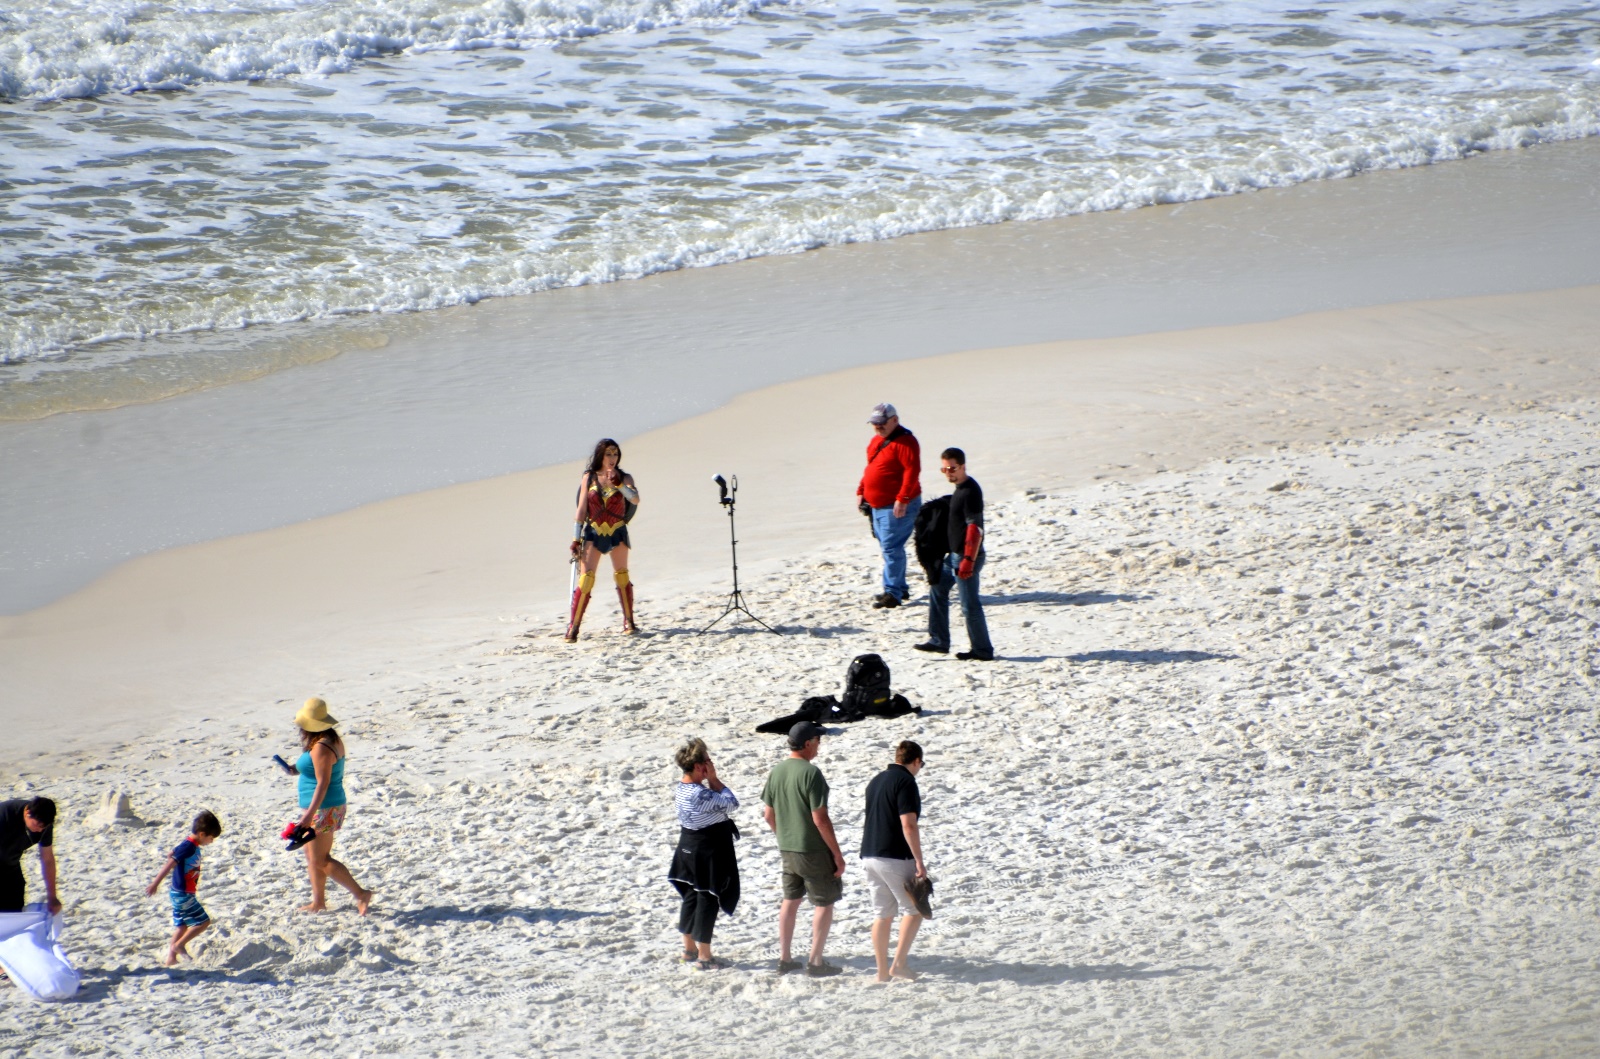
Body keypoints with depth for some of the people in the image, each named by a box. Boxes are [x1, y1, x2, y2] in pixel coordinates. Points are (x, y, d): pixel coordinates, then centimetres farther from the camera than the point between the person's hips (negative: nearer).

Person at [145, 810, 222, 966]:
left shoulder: (193, 846, 9)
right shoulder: (189, 846, -20)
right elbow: (170, 864, -24)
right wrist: (155, 883, -26)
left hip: (180, 894, 10)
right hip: (184, 894, -10)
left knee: (182, 926, 14)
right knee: (203, 921, -4)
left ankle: (171, 959, 17)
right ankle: (178, 945, 2)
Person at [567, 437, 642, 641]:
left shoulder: (624, 478, 1)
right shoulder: (589, 478, 2)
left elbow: (635, 500, -17)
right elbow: (581, 510, 3)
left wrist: (618, 484, -29)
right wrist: (576, 540, -1)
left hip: (617, 532, 1)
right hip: (593, 532, -1)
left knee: (622, 576, 7)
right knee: (586, 577, -10)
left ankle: (629, 622, 18)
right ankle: (573, 627, -12)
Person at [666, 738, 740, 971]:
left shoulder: (681, 789, 2)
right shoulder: (701, 795, -28)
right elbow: (731, 803, -19)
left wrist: (710, 783, -2)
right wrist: (714, 780, -16)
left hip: (690, 848, 10)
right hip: (709, 852, -10)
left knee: (692, 896, 18)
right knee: (708, 900, 0)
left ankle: (689, 949, 29)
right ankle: (704, 956, 7)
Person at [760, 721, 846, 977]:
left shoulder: (776, 772, 2)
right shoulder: (811, 773, -20)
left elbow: (769, 814, 9)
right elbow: (820, 819, -21)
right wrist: (837, 854, -14)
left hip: (787, 850, 7)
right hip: (813, 850, -7)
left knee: (790, 900, 18)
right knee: (824, 903, 6)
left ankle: (784, 959, 22)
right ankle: (816, 962, 8)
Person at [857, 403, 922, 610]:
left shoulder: (904, 441, -14)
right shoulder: (876, 441, 16)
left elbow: (912, 471, -22)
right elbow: (870, 469, 26)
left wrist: (902, 499, -27)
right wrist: (861, 491, 17)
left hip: (897, 507, -10)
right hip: (878, 506, 10)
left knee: (891, 547, -12)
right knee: (887, 547, 14)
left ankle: (892, 593, -11)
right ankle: (900, 588, 23)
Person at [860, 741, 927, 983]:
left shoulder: (876, 781, 14)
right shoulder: (906, 782, -12)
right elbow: (908, 825, -20)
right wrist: (919, 861, -18)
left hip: (870, 856, 8)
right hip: (896, 858, -8)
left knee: (882, 914, 11)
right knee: (913, 909, 4)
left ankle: (883, 971, 10)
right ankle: (899, 963, -3)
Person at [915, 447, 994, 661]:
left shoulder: (970, 492, -19)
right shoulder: (960, 489, 12)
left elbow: (975, 528, -24)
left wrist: (969, 560, -28)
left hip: (966, 556, -11)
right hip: (954, 555, 11)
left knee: (969, 605, -4)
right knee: (937, 589, 18)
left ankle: (982, 651, 4)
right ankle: (938, 641, 24)